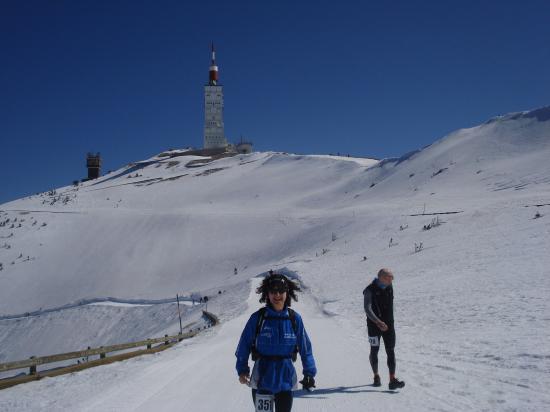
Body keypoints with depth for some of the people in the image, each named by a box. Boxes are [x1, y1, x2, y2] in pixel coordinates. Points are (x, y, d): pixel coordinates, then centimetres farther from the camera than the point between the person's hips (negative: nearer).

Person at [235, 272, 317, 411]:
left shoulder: (295, 318, -5)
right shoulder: (258, 318, -8)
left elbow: (305, 348, 2)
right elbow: (244, 345, 0)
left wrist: (309, 373, 0)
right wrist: (242, 370, -4)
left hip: (285, 380, 0)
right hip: (261, 380, 0)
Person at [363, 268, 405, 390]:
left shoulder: (389, 287, 3)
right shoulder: (370, 290, -14)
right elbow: (368, 309, -24)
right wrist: (378, 322, -37)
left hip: (388, 325, 4)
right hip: (374, 325, -4)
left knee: (391, 351, -6)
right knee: (374, 351, 10)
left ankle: (392, 380, -10)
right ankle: (376, 377, 28)